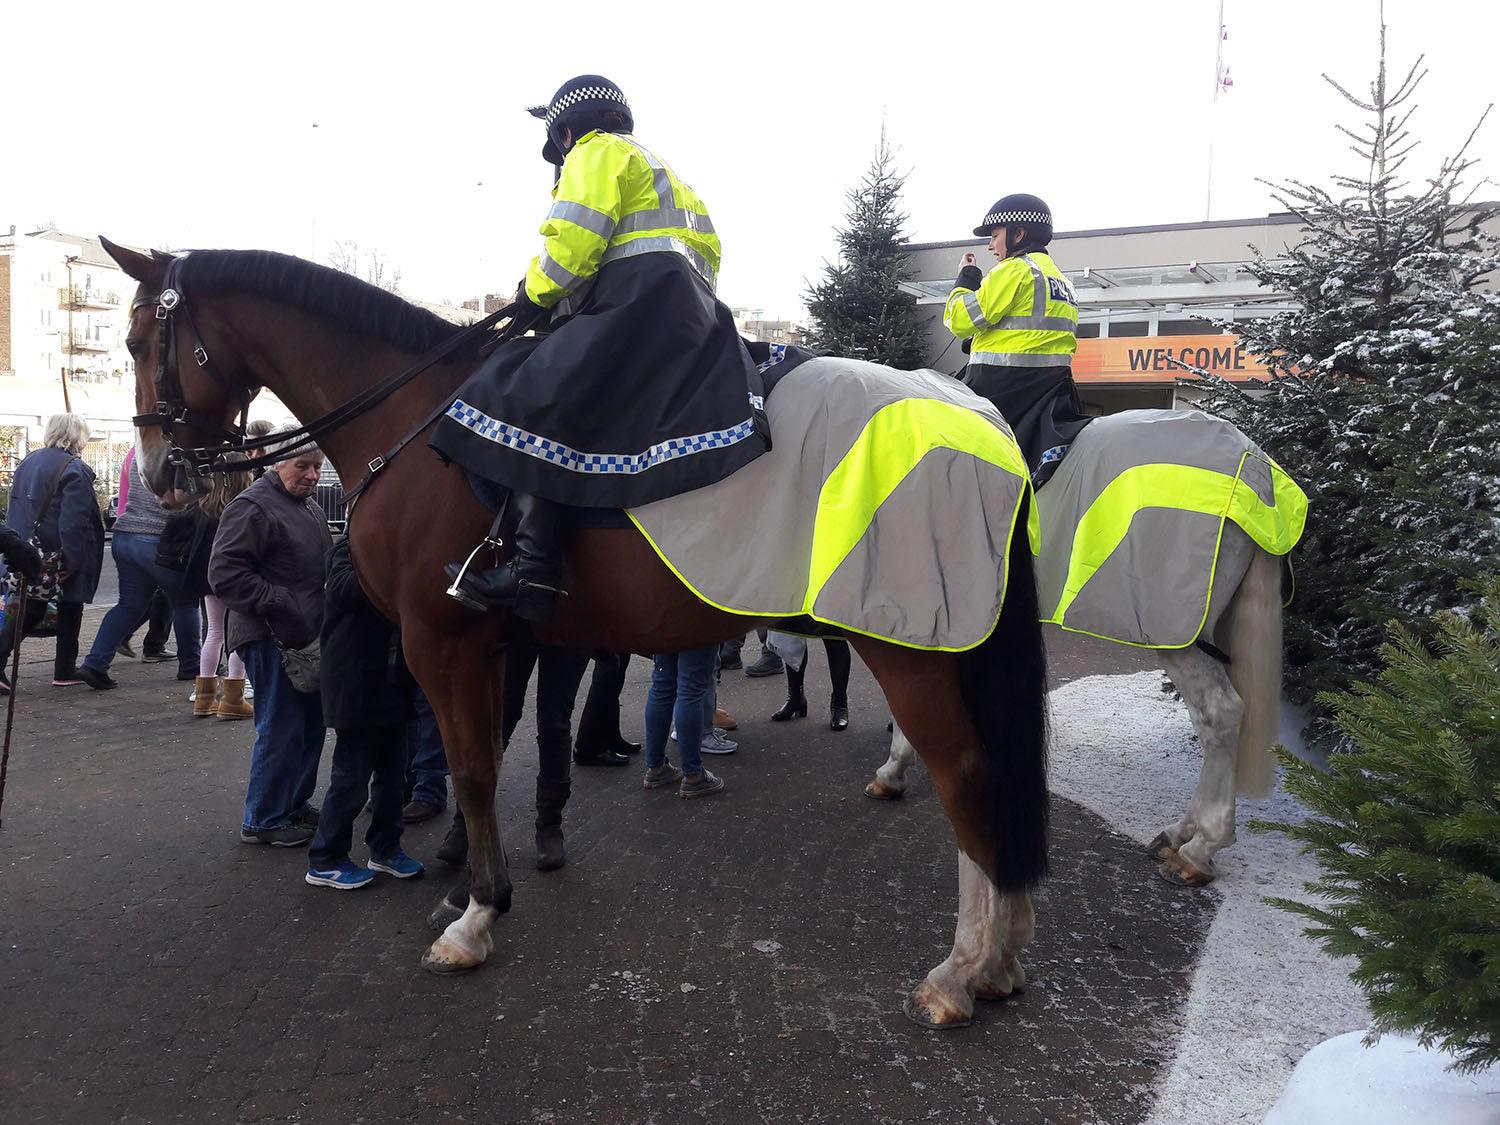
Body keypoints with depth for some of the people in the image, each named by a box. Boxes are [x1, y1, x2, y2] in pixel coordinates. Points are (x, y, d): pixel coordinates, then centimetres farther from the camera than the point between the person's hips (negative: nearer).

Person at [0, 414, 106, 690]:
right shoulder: (74, 470, -16)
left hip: (27, 551, 7)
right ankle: (65, 671, 16)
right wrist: (72, 561, -21)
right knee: (69, 609, 9)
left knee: (29, 608, 14)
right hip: (59, 552, -7)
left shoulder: (28, 461, 9)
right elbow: (73, 520, -22)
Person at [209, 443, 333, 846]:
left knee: (311, 723, 17)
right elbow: (225, 573, -20)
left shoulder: (311, 507, 15)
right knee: (281, 730, -4)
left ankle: (295, 802, 32)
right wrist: (277, 603, -24)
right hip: (270, 639, -9)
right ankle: (262, 820, 9)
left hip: (310, 635, 10)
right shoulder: (253, 507, -14)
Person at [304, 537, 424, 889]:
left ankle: (385, 847, 30)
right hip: (357, 687, -7)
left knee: (392, 773, 15)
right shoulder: (350, 546, -9)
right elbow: (342, 589, -29)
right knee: (352, 775, 0)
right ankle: (324, 861, 14)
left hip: (392, 685, 7)